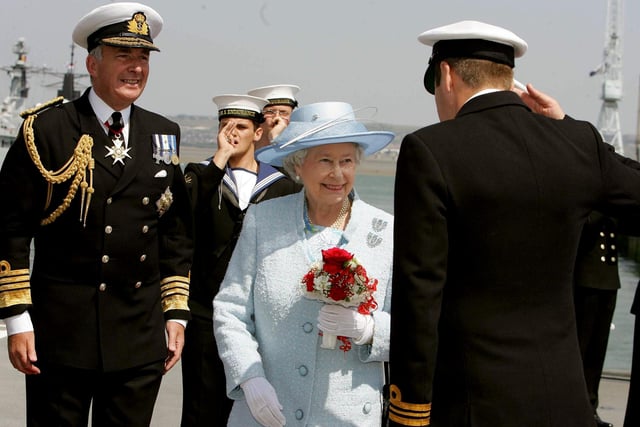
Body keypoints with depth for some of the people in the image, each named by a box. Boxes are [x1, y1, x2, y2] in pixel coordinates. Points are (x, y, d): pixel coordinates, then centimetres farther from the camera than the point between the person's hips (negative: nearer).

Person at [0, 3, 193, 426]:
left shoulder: (163, 135, 9)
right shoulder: (45, 130, -4)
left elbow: (177, 233, 12)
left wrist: (176, 313, 9)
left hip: (142, 334, 4)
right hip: (62, 328, -4)